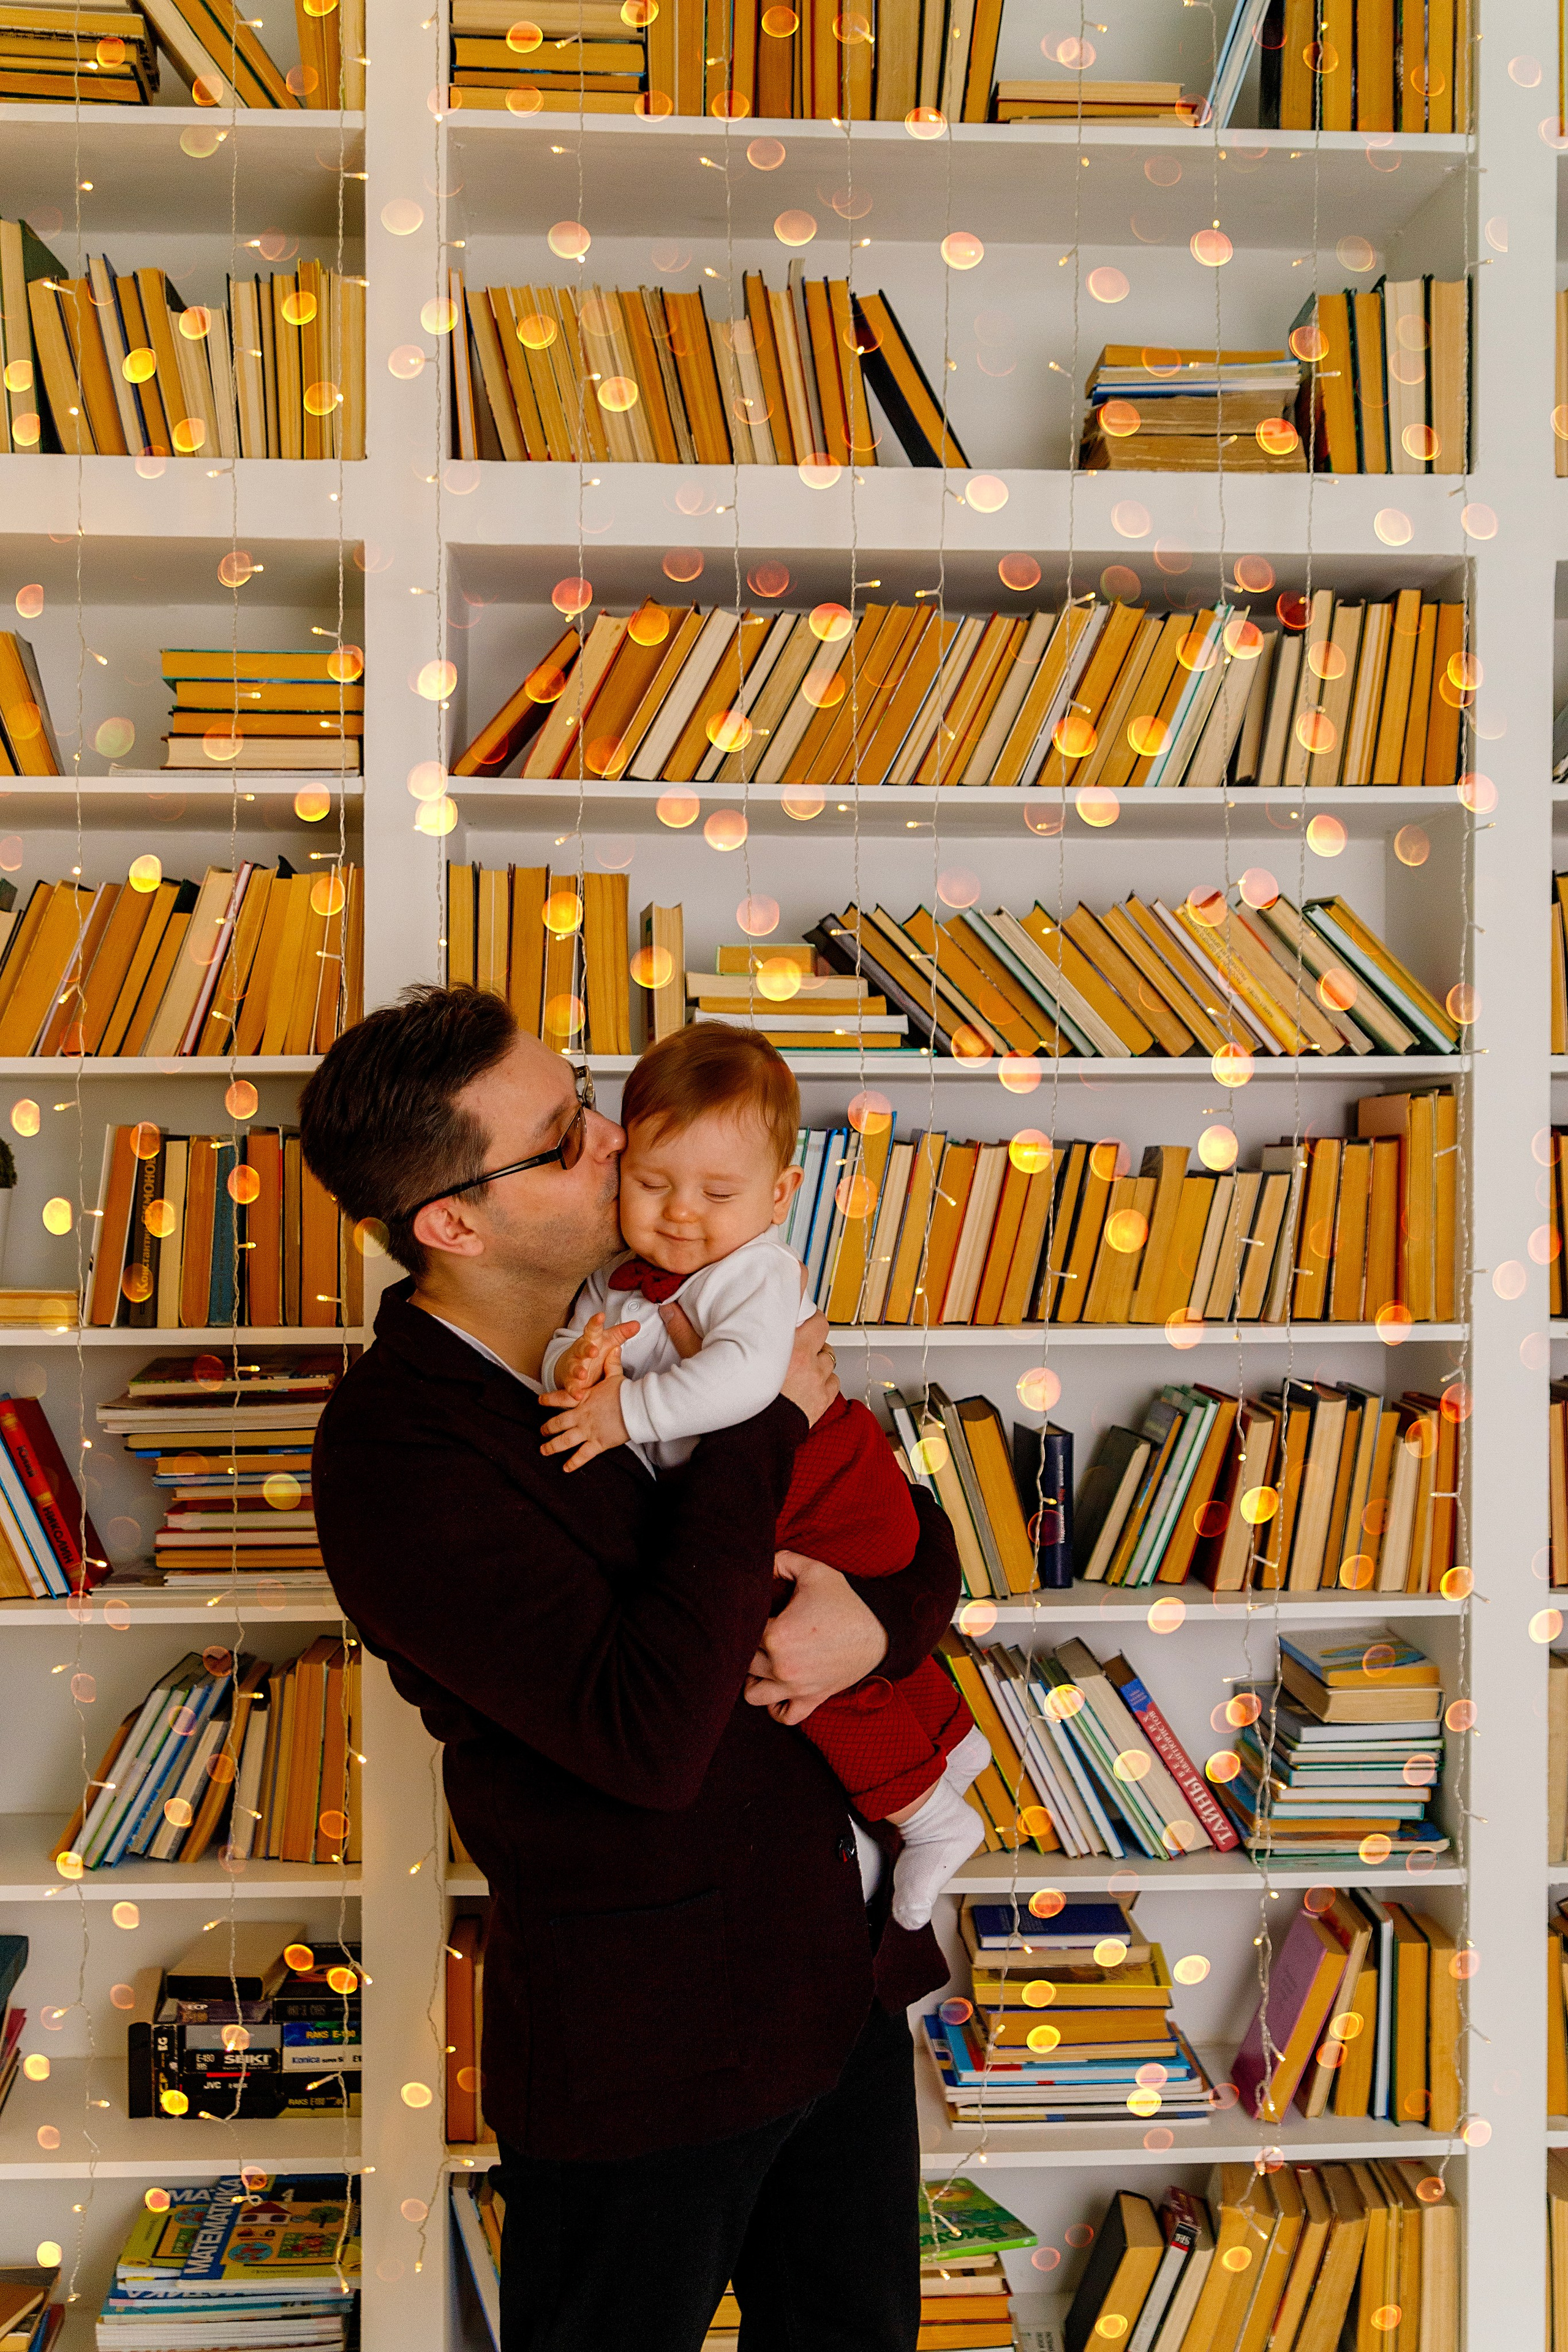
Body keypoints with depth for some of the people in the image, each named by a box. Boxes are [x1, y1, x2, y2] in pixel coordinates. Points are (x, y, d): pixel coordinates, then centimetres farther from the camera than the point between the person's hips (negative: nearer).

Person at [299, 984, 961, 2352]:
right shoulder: (394, 1456, -22)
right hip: (648, 2044, -6)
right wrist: (763, 1430, -24)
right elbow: (647, 1735, -30)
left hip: (843, 1969, 7)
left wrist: (881, 1619, -15)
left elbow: (909, 1524, 9)